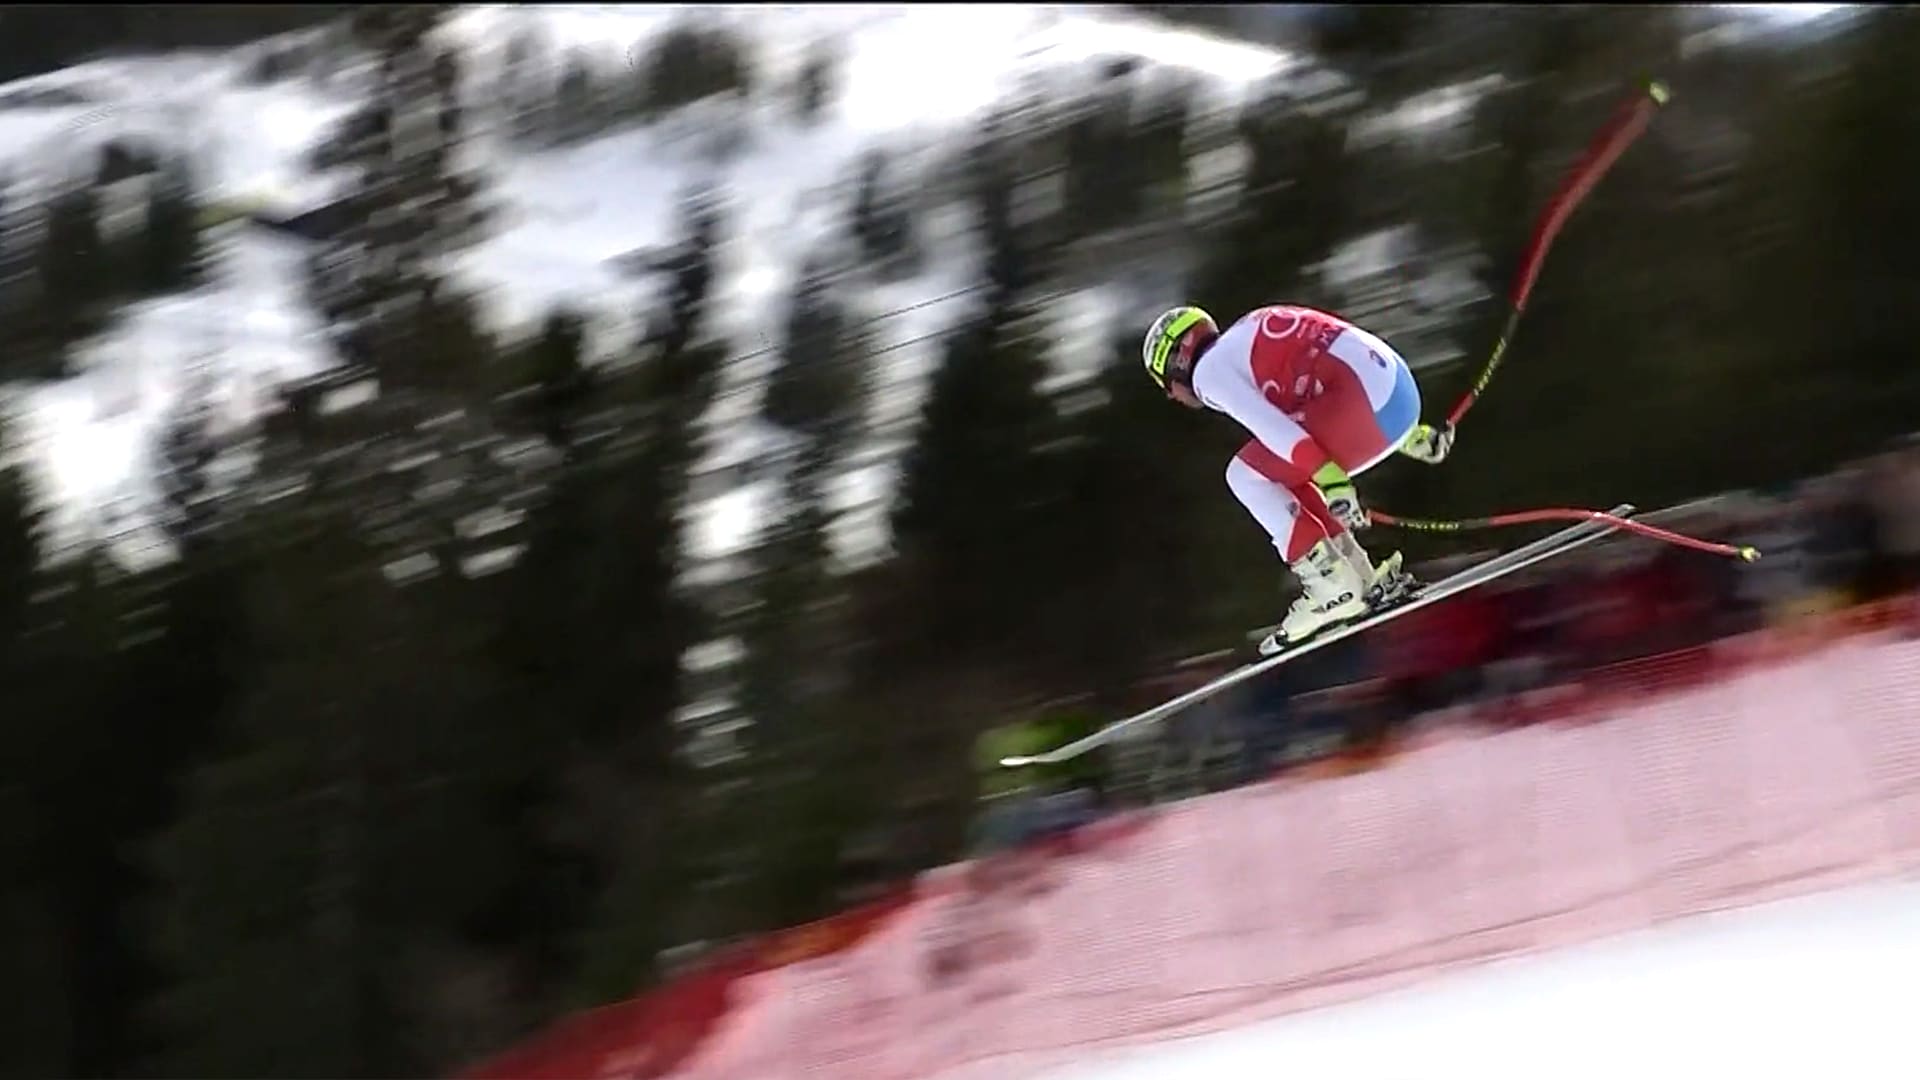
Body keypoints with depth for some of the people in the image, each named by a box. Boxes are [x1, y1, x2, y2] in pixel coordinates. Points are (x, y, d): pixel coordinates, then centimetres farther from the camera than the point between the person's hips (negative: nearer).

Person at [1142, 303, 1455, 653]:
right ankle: (1363, 580, 14)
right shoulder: (1246, 347, 31)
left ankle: (1333, 587, -3)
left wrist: (1329, 479, -21)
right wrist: (1408, 435, 26)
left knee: (1247, 475, 1)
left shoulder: (1209, 371, 3)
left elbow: (1273, 427, -12)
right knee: (1283, 475, 23)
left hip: (1366, 399, -9)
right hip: (1400, 389, 9)